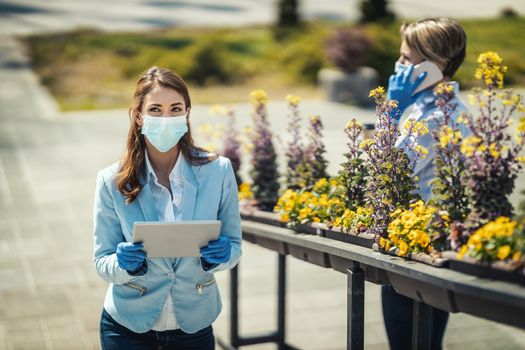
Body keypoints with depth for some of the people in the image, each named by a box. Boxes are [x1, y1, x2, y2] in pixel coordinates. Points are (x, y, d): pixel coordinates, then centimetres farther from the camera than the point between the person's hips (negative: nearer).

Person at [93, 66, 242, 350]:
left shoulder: (219, 171, -10)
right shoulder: (112, 181, -11)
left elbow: (234, 246, 0)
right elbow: (102, 263, -5)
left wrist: (220, 255, -21)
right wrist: (125, 264, -26)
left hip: (194, 326, 1)